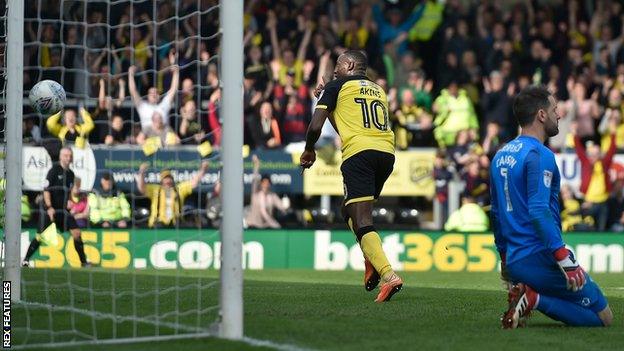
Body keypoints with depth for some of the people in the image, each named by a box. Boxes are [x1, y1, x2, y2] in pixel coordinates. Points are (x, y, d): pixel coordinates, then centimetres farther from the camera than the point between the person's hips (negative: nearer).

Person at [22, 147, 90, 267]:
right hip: (50, 209, -5)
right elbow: (46, 190, -13)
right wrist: (49, 207, -21)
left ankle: (83, 261, 5)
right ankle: (25, 260, 2)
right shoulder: (54, 170, -8)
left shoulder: (70, 174, 11)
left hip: (63, 210, 5)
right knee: (40, 236, -8)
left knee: (76, 233, -3)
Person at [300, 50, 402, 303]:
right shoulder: (379, 90, 27)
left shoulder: (336, 87, 9)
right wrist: (329, 102, 39)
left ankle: (388, 275, -29)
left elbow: (315, 126, 2)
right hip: (387, 152, 6)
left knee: (362, 222, -11)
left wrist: (309, 150, 21)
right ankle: (372, 261, 6)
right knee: (350, 210, 26)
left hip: (359, 152, -6)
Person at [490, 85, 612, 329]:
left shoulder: (500, 155, 15)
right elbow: (539, 210, -23)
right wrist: (564, 258, -26)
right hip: (540, 259, -9)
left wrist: (505, 258, 33)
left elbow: (496, 213, 23)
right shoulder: (539, 155, -12)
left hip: (514, 262, 9)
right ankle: (535, 299, -15)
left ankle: (530, 295, 0)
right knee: (604, 317, -2)